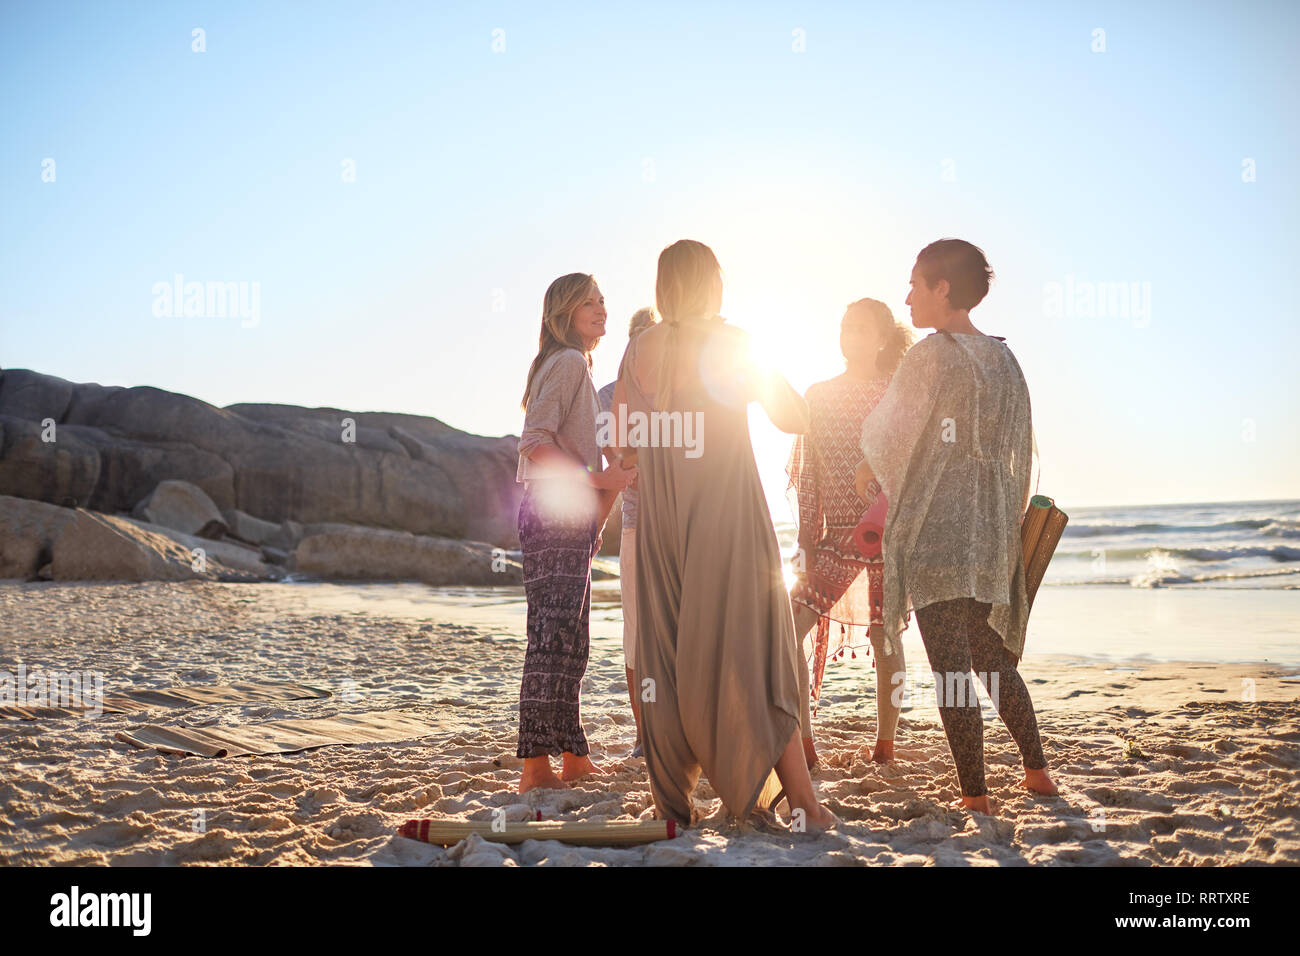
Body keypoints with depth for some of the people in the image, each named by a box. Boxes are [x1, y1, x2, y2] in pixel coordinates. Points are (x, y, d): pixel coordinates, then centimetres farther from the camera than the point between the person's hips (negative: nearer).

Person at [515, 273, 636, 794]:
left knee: (568, 642, 12)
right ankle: (536, 765, -12)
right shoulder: (568, 362, -7)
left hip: (570, 516, 10)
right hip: (556, 512, -10)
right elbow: (535, 442, -19)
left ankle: (573, 756, 18)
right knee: (554, 638, -12)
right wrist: (598, 480, -23)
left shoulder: (575, 366, 24)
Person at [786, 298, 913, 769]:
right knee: (786, 630, -9)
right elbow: (808, 476, 8)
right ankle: (803, 744, -1)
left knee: (884, 637, 3)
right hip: (836, 537, 3)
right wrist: (806, 541, 3)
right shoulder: (818, 396, 9)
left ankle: (884, 745, 18)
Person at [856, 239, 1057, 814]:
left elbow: (884, 437, -3)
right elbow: (1019, 450, 15)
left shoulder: (931, 355, -10)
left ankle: (974, 794, 0)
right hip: (991, 533, 8)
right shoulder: (1004, 360, 11)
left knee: (950, 669, -3)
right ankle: (1037, 770, 25)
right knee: (993, 657, 20)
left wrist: (867, 466, 19)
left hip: (935, 534, -8)